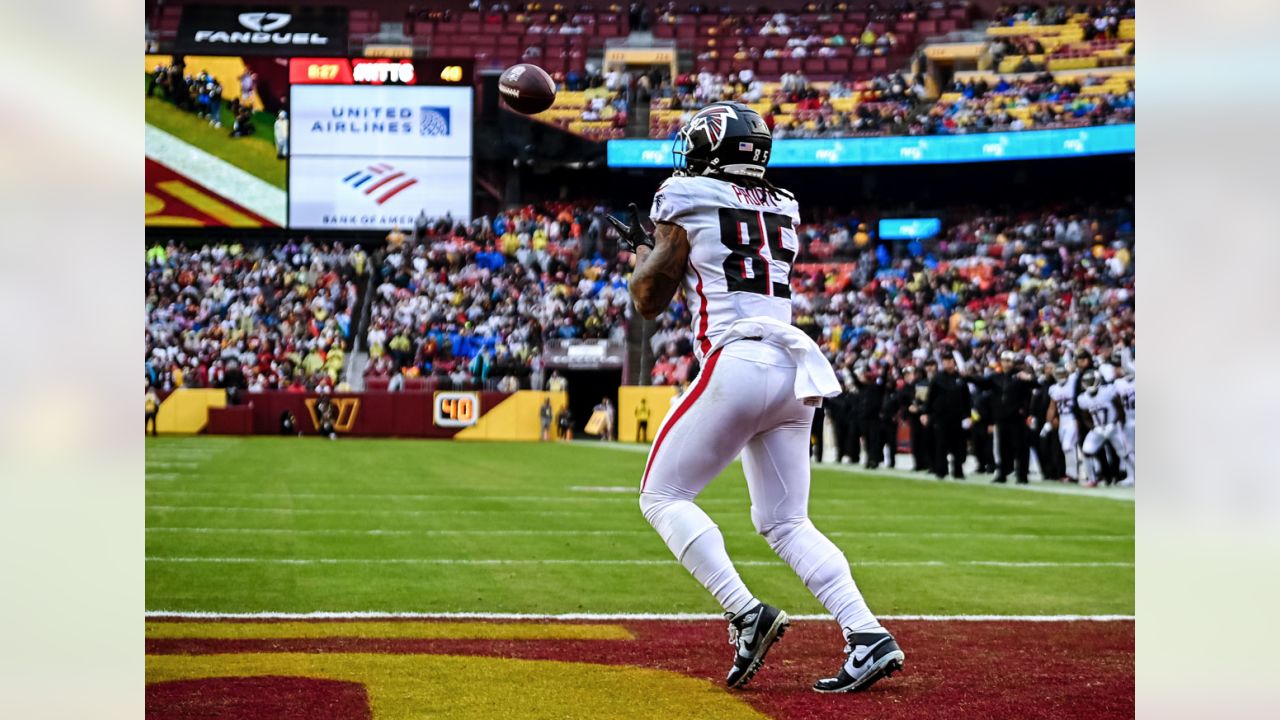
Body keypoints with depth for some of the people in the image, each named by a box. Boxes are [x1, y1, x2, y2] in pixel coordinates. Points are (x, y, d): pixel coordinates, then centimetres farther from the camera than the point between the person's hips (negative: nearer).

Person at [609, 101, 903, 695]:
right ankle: (867, 637, -4)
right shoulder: (782, 210, 19)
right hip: (796, 367, 7)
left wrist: (643, 249, 24)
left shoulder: (686, 199, 0)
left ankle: (745, 614, -13)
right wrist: (667, 247, 36)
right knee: (785, 523, 13)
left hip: (736, 363, -7)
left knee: (663, 497, 5)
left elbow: (648, 300, 6)